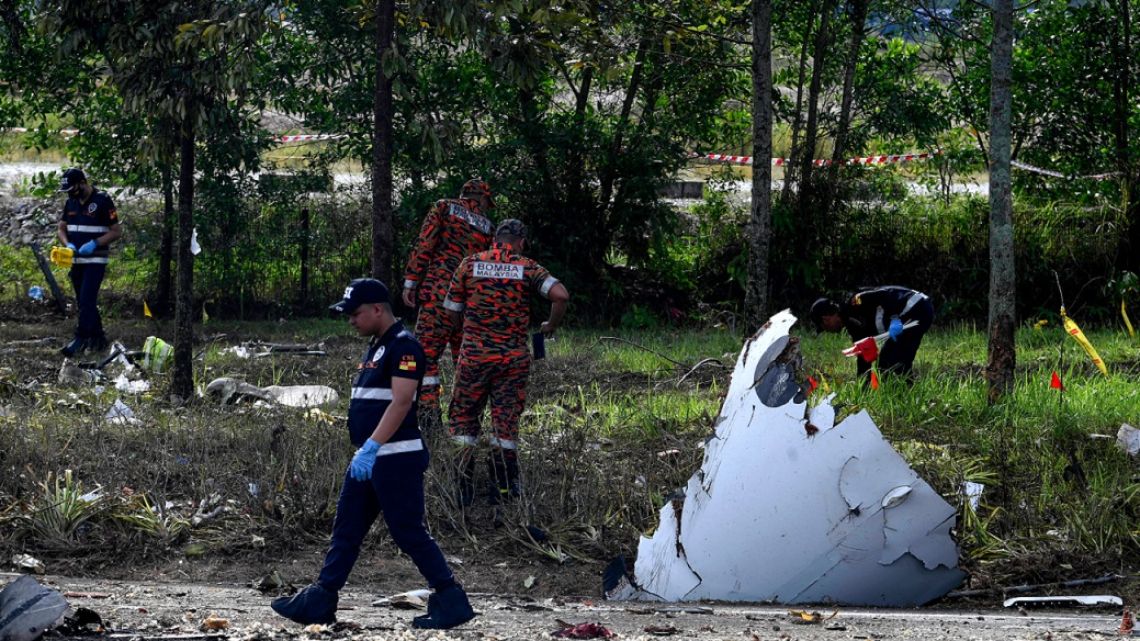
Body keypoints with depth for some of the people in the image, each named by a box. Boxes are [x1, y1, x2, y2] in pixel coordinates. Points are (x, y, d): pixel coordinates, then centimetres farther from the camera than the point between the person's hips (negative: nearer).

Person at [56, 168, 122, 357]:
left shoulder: (102, 201, -11)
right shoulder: (71, 203, 9)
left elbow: (117, 231, -9)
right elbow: (61, 229, 14)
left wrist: (95, 244, -20)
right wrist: (68, 244, -7)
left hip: (96, 261, -7)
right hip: (77, 261, 7)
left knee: (86, 300, -14)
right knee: (83, 302, 10)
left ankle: (80, 340, -18)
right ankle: (98, 338, 20)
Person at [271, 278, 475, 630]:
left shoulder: (404, 346, -14)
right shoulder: (375, 346, 17)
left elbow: (401, 403, -24)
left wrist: (371, 448, -30)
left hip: (396, 459, -10)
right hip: (369, 459, 10)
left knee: (410, 534, -8)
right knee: (345, 531, 9)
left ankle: (451, 601, -2)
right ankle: (319, 601, 11)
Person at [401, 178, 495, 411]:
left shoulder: (444, 207, 7)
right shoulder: (486, 227, 15)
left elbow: (424, 244, -4)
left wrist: (410, 282, -2)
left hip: (438, 295, -3)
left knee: (426, 352, -5)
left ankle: (428, 411, -17)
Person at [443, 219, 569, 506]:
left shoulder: (471, 264, 2)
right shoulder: (526, 268, -1)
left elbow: (452, 310, 6)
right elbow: (560, 295, -15)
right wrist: (551, 326, 2)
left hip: (474, 355, 0)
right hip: (513, 358, 0)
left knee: (464, 418, 10)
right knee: (506, 421, 9)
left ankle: (463, 488, 5)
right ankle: (503, 489, 8)